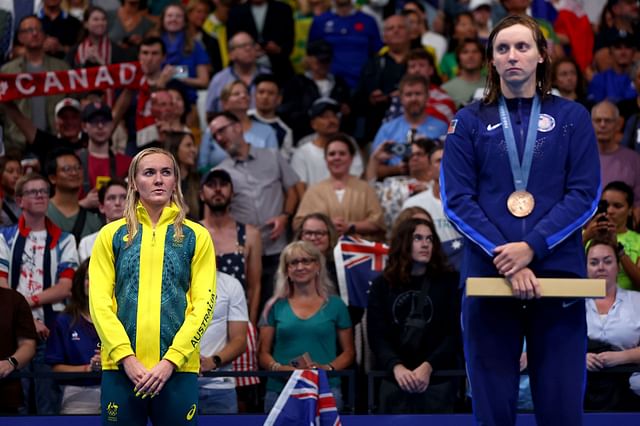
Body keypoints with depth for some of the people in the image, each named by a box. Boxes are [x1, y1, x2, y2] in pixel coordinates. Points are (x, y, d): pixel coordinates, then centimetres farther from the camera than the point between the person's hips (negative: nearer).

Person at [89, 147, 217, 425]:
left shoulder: (196, 236, 8)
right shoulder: (112, 235, 8)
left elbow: (204, 302, 1)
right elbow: (99, 301, 2)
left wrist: (171, 360, -10)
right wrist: (126, 357, -10)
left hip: (178, 368, 0)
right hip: (121, 367, 0)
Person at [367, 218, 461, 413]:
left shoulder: (448, 281, 5)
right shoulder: (382, 285, 9)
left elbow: (455, 332, -2)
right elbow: (376, 334, 1)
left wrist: (428, 367, -17)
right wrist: (396, 366, -18)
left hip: (438, 381, -1)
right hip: (395, 381, 1)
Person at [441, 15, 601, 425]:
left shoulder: (572, 118, 8)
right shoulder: (469, 122, 7)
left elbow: (584, 195, 0)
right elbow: (457, 200, -1)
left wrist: (532, 247, -14)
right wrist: (504, 258, -14)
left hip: (558, 277, 0)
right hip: (489, 278, 0)